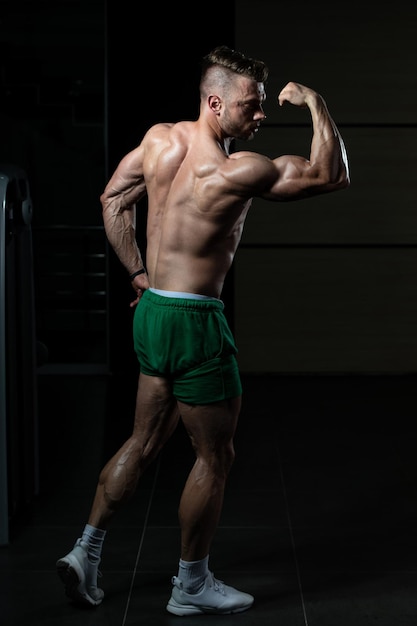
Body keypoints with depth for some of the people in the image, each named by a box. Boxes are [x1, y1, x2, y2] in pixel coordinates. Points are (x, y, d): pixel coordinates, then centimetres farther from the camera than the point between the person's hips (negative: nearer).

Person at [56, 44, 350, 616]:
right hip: (195, 320, -8)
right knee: (215, 457, 7)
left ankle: (85, 553, 23)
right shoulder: (237, 171, -21)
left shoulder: (159, 138, 2)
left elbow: (113, 199, 15)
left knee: (144, 443, 20)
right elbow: (334, 177, -14)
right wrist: (317, 105, -6)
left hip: (151, 310, 8)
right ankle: (192, 586, 19)